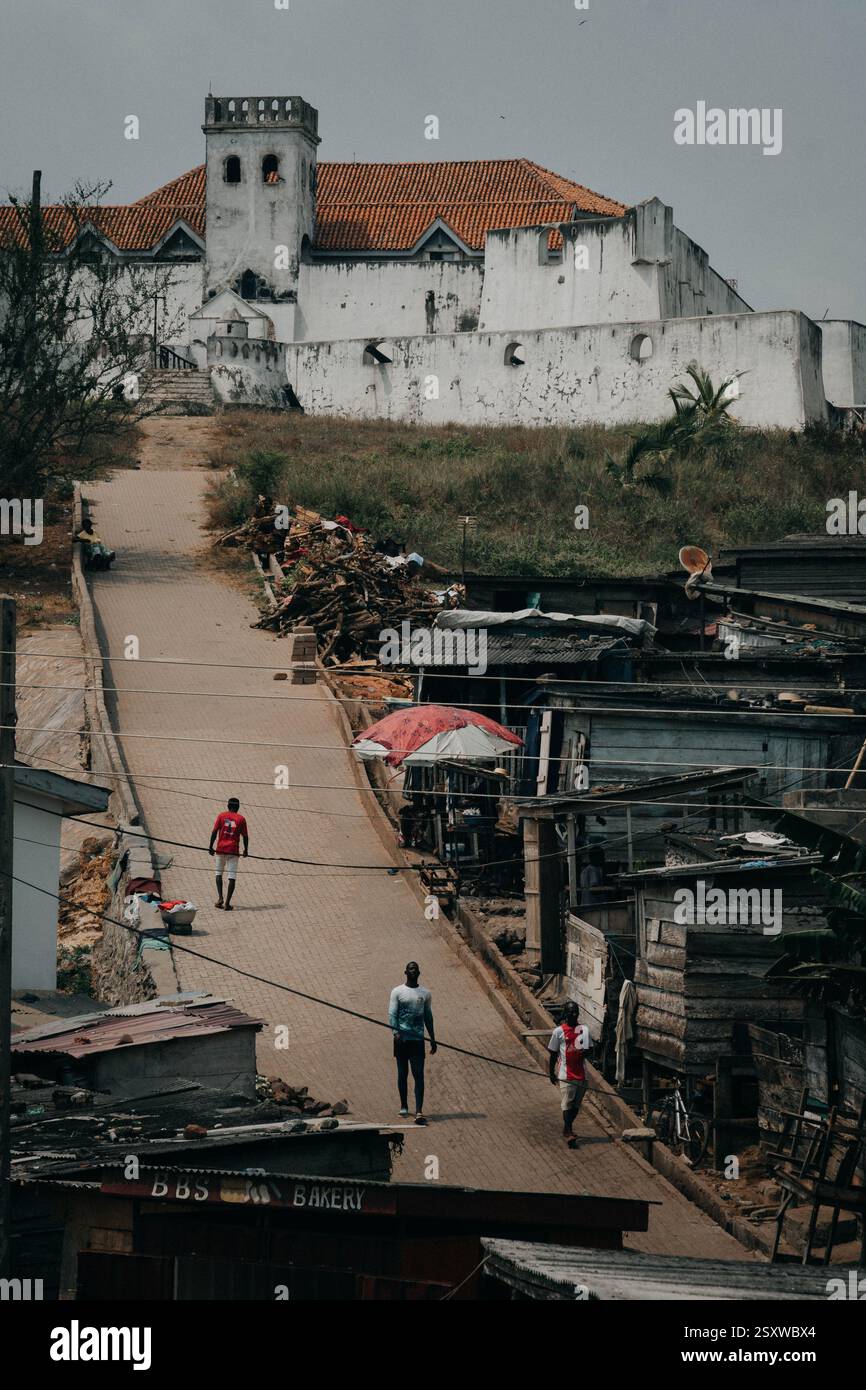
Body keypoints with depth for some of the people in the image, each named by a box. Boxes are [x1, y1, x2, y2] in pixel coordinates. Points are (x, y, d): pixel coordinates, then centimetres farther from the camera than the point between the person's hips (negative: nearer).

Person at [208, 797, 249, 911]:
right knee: (232, 877, 1)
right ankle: (227, 903, -5)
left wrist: (210, 846, 5)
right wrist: (246, 850, 16)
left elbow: (214, 832, -2)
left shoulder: (222, 815, 3)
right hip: (233, 850, -1)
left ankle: (220, 897, 3)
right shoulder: (241, 819, 1)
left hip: (221, 849, 1)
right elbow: (245, 836, 3)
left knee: (219, 872, 18)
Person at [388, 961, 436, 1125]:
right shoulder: (397, 991, 2)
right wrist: (396, 1033, -18)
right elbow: (392, 1014, -3)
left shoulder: (425, 993, 10)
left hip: (418, 1039, 1)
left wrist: (432, 1039, 15)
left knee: (419, 1075, -8)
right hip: (402, 1038, -1)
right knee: (402, 1073, 8)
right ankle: (404, 1105, 25)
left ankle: (419, 1111, -16)